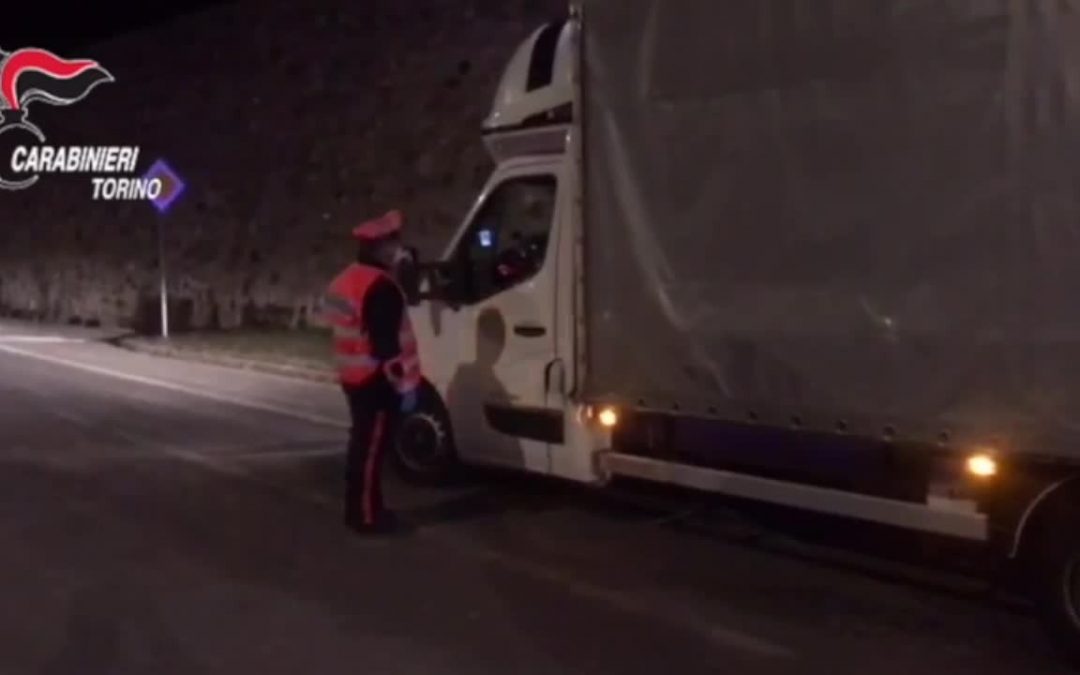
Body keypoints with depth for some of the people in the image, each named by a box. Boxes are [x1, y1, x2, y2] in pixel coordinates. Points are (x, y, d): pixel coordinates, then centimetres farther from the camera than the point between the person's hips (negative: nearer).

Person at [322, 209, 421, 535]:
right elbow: (386, 344, -23)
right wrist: (403, 382, -19)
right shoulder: (380, 287, -20)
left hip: (356, 377, 10)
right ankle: (368, 516, 2)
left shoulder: (348, 279, 14)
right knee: (372, 448, -4)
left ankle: (359, 510, 25)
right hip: (376, 381, -10)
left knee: (363, 444, 17)